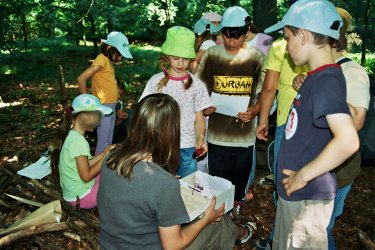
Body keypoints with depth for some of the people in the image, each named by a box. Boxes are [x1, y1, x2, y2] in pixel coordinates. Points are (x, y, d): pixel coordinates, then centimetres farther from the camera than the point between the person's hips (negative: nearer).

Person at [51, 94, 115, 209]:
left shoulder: (72, 135, 2)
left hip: (73, 192, 9)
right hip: (81, 197, -9)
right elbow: (86, 176, -22)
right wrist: (105, 158, -15)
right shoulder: (78, 141, -26)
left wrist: (103, 154, 0)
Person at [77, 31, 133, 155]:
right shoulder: (102, 59, -15)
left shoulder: (109, 60, 10)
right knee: (103, 144, -1)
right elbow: (81, 78, -21)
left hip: (111, 108, 9)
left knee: (108, 142, 18)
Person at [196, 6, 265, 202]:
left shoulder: (256, 57, -4)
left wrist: (254, 111, -16)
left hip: (244, 136, 0)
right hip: (216, 134, 0)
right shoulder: (211, 54, -1)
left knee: (239, 185, 16)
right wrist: (204, 107, -10)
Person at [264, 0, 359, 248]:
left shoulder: (327, 79, -22)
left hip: (308, 195, -9)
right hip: (294, 191, 9)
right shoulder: (317, 76, 6)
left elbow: (348, 140, -33)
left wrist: (303, 176, -25)